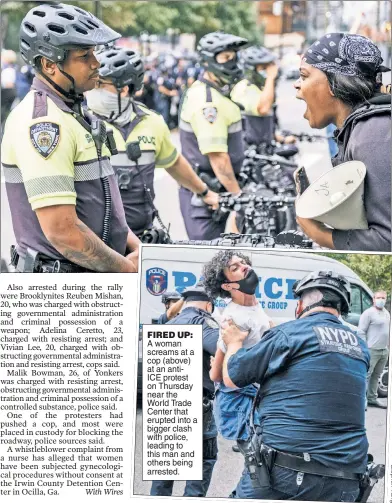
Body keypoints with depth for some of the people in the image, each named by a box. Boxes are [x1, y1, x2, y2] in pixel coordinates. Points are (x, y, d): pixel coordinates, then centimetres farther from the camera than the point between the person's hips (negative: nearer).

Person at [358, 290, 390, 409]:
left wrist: (388, 346, 22)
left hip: (384, 350, 8)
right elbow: (361, 331, -11)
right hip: (372, 350, -8)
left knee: (376, 376, 11)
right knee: (366, 375, -10)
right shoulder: (368, 313, -8)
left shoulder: (387, 313, 17)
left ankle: (372, 399, 17)